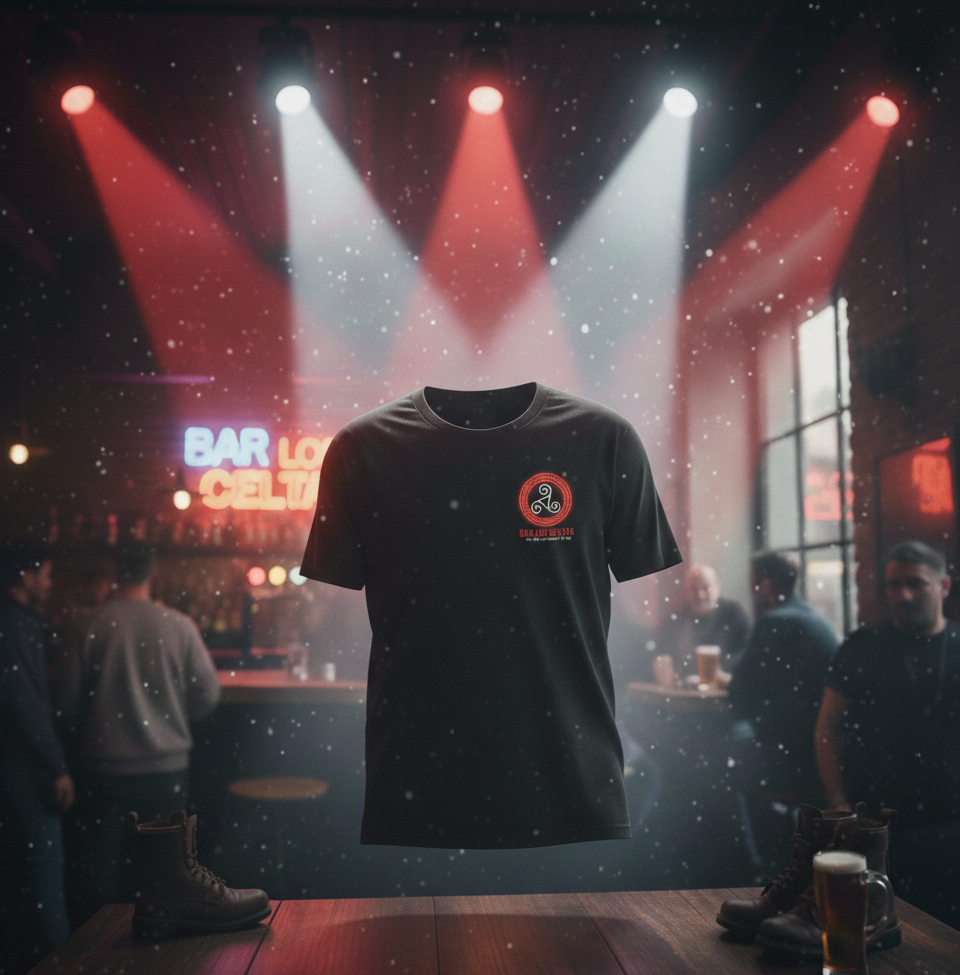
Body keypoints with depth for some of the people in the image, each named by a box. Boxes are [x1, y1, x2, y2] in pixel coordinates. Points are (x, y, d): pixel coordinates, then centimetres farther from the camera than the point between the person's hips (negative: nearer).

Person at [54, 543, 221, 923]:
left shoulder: (89, 624, -11)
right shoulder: (179, 626, -8)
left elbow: (67, 699, -5)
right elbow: (207, 693, -2)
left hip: (103, 767, -1)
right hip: (166, 767, 1)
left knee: (97, 874, 13)